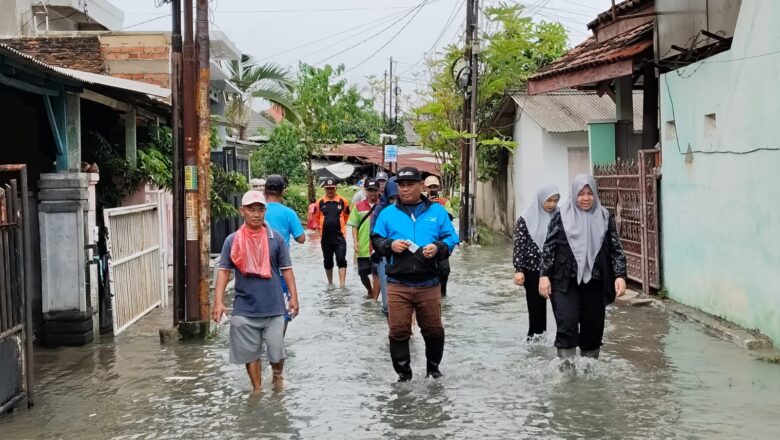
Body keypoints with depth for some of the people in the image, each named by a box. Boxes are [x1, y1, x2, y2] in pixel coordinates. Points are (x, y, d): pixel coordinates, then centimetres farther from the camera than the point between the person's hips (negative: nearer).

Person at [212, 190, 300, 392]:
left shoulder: (276, 238, -1)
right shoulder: (232, 240, -1)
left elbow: (286, 269, 4)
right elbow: (224, 271, -1)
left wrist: (293, 296, -2)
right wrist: (218, 301, -10)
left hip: (273, 307, 0)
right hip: (245, 309, 0)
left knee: (277, 351, 5)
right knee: (250, 353, 9)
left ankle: (277, 376, 36)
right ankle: (257, 390, 27)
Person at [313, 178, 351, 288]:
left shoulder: (343, 201, -2)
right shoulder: (320, 202, -1)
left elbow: (346, 216, 13)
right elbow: (317, 217, 15)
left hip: (340, 236, -2)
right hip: (325, 237, 2)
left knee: (341, 260, -8)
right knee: (327, 261, 12)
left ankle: (342, 284, -9)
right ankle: (330, 283, 27)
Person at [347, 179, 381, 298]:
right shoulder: (358, 206, 5)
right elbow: (354, 226, 6)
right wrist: (355, 242, -4)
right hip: (363, 247, 2)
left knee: (377, 274, -3)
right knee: (363, 273, 10)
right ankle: (370, 291, 36)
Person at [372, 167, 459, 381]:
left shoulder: (437, 211, 6)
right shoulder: (388, 213, 7)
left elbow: (451, 238, 7)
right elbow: (376, 239, 9)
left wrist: (438, 248, -13)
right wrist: (390, 245, -11)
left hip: (428, 284, 0)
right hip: (397, 284, 0)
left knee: (433, 330, 10)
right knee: (398, 331, 0)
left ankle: (433, 367, 32)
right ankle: (404, 374, 14)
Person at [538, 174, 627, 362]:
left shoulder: (604, 217, 5)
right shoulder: (561, 216, 0)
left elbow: (616, 249, 5)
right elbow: (548, 247, 1)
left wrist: (620, 275, -6)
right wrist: (544, 275, -6)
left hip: (594, 283, 2)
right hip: (565, 282, -2)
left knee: (593, 326, 8)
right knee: (567, 324, -14)